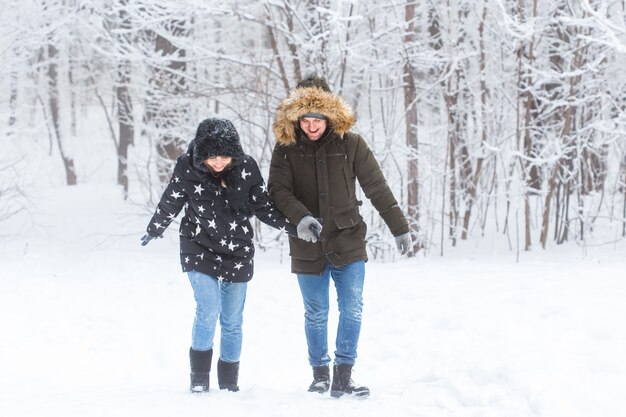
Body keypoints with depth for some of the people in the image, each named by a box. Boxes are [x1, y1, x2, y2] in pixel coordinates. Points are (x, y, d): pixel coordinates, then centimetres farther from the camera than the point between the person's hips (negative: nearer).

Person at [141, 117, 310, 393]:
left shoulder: (246, 168, -11)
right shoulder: (187, 168, -15)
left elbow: (264, 208, 0)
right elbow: (170, 204, 1)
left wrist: (297, 227, -7)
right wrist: (154, 231, 10)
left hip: (237, 253, 2)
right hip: (199, 249, -2)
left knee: (232, 321, 8)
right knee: (208, 309, -18)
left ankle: (229, 382, 23)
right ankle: (199, 376, -2)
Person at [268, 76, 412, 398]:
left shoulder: (350, 144, -4)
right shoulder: (286, 148, -2)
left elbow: (377, 188, 1)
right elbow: (278, 190, -9)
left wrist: (400, 228, 4)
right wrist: (301, 217, -27)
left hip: (348, 241, 0)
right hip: (308, 247, 1)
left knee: (352, 310, -7)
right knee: (316, 314, 8)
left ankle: (343, 378, 0)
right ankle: (320, 374, 23)